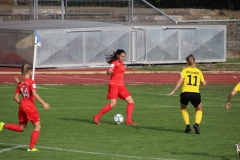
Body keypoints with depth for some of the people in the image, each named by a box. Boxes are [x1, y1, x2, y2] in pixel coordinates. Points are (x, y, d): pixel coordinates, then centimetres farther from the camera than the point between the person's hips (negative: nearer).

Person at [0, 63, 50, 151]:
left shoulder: (20, 83, 9)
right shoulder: (31, 82, -9)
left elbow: (16, 98, 8)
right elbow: (34, 94, -22)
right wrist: (44, 103, -21)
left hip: (22, 106, 7)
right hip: (30, 106, -7)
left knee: (22, 128, 20)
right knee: (37, 127, 7)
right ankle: (31, 147, 3)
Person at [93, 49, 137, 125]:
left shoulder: (121, 63, 16)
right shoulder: (114, 63, -9)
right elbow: (109, 71, -25)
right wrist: (109, 72, -45)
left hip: (121, 86, 8)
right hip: (114, 85, -8)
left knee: (131, 102, -1)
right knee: (112, 104, -19)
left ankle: (128, 120, 0)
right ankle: (97, 117, -8)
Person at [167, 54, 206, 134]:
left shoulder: (184, 70, 6)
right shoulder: (198, 71, 13)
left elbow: (180, 80, -9)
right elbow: (204, 83, 19)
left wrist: (173, 91, -10)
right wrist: (205, 82, 44)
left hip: (185, 93, -1)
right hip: (195, 94, 1)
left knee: (183, 108, 27)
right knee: (199, 110, 22)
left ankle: (187, 125, 10)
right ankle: (196, 124, -7)